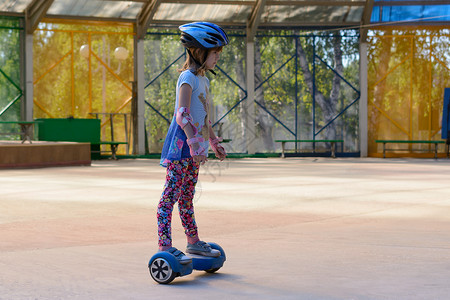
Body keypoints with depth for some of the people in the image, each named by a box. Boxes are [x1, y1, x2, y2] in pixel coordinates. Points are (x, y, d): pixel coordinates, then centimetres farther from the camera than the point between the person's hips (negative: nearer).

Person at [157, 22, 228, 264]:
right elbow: (182, 114, -24)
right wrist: (194, 143, -33)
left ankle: (193, 242, 25)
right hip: (181, 145, -9)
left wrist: (214, 143, 29)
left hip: (194, 149, 9)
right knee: (171, 196, -8)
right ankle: (165, 246, -8)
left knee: (187, 197, 17)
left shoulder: (203, 80, 16)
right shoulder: (188, 78, -13)